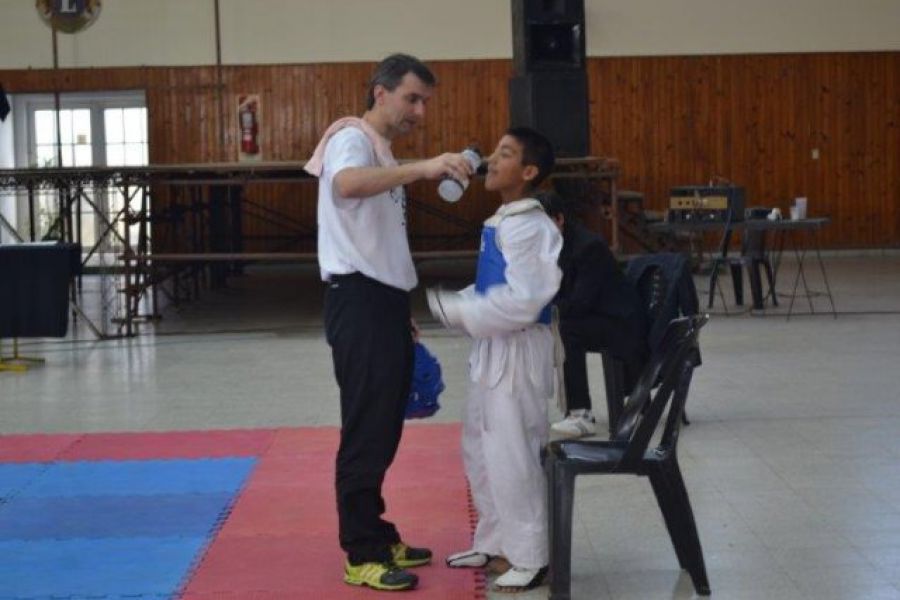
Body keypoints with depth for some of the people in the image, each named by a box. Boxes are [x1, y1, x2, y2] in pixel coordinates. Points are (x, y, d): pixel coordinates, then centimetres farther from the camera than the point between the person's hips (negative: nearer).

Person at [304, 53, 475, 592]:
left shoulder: (382, 155, 21)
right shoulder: (353, 137, -9)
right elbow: (345, 184, -34)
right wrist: (423, 168, -41)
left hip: (384, 303, 10)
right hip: (359, 303, -10)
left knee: (384, 430, 14)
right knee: (366, 431, -6)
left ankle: (377, 537, 24)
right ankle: (362, 555, 0)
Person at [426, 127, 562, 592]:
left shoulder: (532, 228, -19)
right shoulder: (499, 224, 11)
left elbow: (521, 302, -25)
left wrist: (454, 310, -21)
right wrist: (451, 307, 5)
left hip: (519, 352, -10)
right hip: (491, 350, 10)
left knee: (513, 455, -4)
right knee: (479, 450, 18)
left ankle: (530, 557, 8)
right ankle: (494, 541, 33)